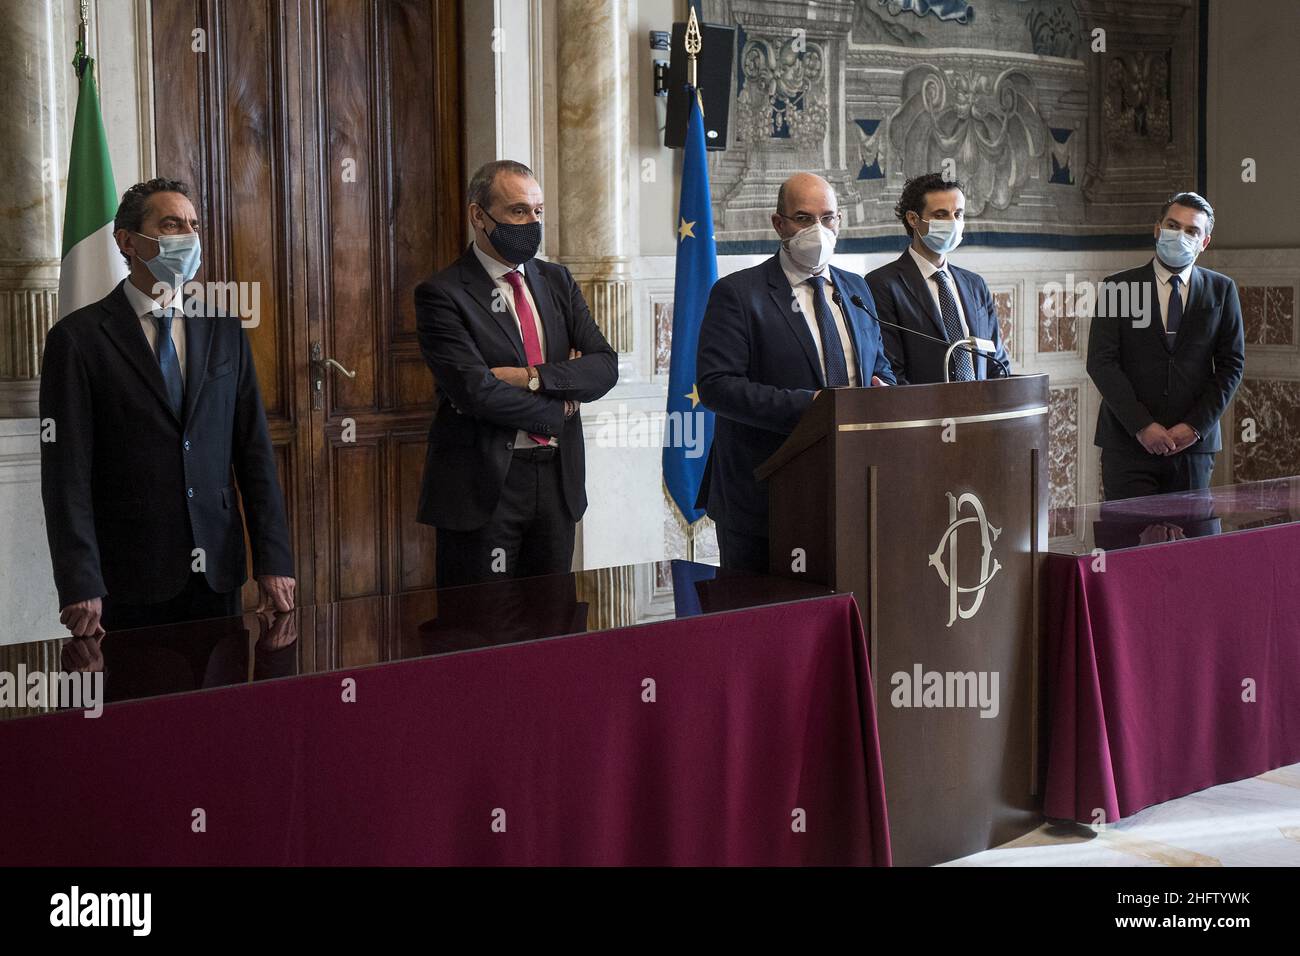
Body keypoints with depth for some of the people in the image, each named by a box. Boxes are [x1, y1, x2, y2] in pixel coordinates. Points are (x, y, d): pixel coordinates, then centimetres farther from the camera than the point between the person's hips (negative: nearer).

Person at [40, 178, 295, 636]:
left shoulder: (223, 330, 9)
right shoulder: (79, 337, -4)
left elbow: (254, 450, 7)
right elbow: (67, 472, -8)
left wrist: (274, 561, -1)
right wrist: (80, 587, -15)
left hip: (217, 573, 4)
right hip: (129, 581, -3)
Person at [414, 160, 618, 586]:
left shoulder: (557, 282, 13)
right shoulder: (442, 294, -7)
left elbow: (605, 365, 2)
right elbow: (475, 391, -17)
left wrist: (533, 377, -13)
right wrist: (560, 404, -6)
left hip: (558, 481, 5)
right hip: (484, 484, -5)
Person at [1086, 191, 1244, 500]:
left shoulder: (1221, 290, 9)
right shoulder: (1117, 287, 3)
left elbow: (1232, 364, 7)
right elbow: (1101, 362, -4)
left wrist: (1196, 426, -5)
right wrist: (1142, 426, -11)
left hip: (1194, 442, 2)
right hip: (1127, 444, -2)